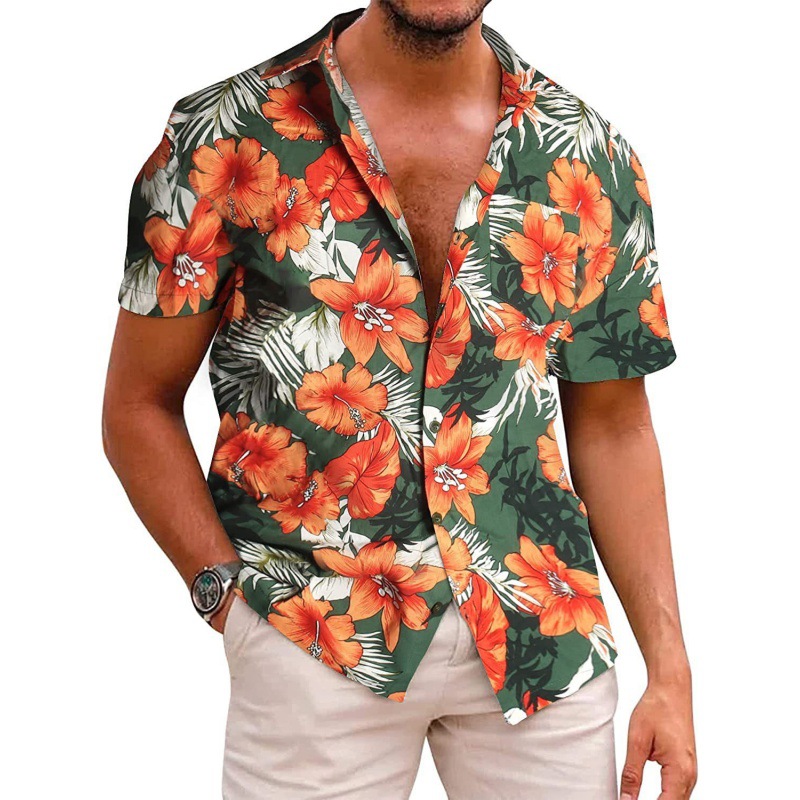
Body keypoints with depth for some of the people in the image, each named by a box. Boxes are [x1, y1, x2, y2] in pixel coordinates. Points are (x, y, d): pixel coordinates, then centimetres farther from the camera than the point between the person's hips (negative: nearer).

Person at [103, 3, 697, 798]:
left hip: (545, 635, 3)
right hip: (315, 637, -2)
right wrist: (226, 591, -8)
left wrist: (669, 668, 2)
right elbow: (139, 406, 2)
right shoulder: (227, 136, -3)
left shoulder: (593, 156, 4)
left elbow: (612, 427, 6)